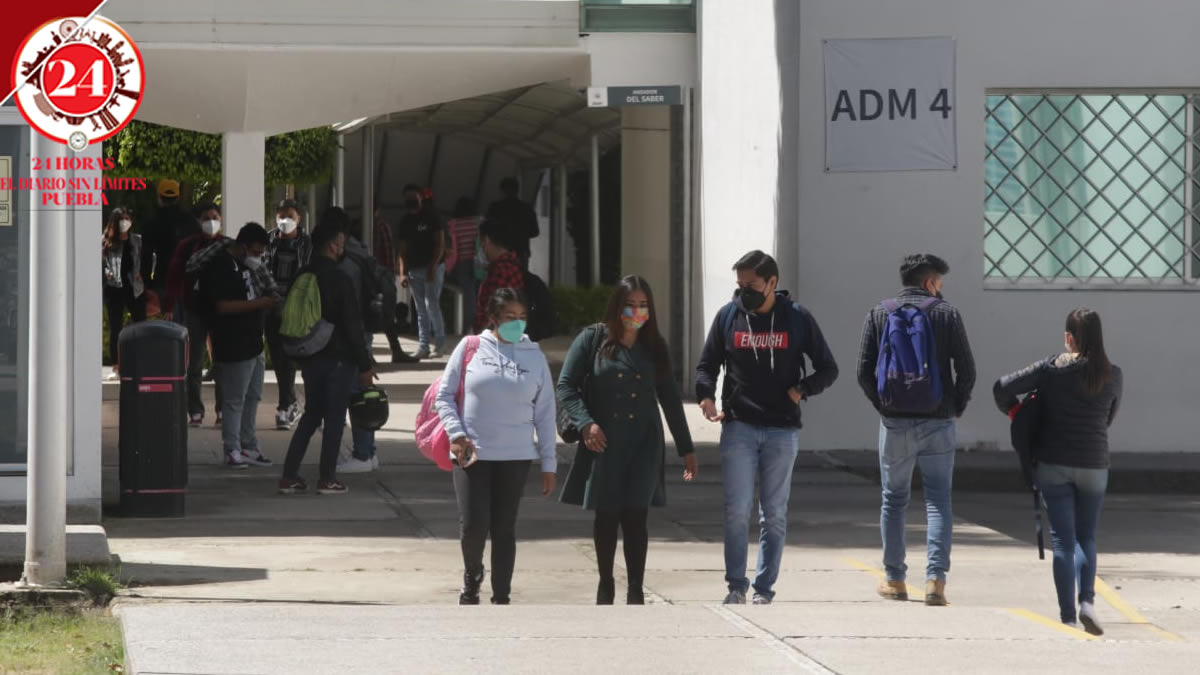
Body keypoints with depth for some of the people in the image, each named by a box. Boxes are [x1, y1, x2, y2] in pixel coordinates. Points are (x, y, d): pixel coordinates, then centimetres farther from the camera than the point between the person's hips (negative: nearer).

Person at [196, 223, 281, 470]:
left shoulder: (246, 264, 12)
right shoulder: (221, 266, -17)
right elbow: (223, 306, -24)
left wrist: (267, 300, 7)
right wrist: (260, 303, -25)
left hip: (253, 343, 10)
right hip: (234, 347, -10)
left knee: (252, 397, 15)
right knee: (234, 401, -3)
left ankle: (249, 447, 23)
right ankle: (232, 451, 3)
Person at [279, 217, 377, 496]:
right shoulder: (339, 280, -14)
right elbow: (352, 326, -14)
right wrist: (364, 365, -9)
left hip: (310, 358, 6)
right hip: (338, 358, -6)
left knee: (311, 415, 14)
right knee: (334, 418, 1)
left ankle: (289, 476, 9)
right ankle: (327, 478, 2)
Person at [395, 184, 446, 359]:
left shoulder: (430, 217, -2)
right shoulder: (404, 222, 12)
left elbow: (440, 244, -5)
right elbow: (402, 249, 12)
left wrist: (433, 267, -14)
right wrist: (402, 272, 2)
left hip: (432, 268, -5)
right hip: (414, 270, 5)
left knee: (431, 304, -12)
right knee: (421, 310, 5)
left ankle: (439, 343, -2)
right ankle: (424, 346, 5)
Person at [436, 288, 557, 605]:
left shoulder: (534, 357, 6)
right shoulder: (471, 348, 1)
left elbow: (545, 412, 8)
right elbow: (444, 396, 4)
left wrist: (549, 463, 6)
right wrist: (456, 434, -11)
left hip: (515, 457, 2)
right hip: (472, 454, -2)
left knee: (504, 529, 5)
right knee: (473, 524, -10)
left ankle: (501, 599, 14)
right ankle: (471, 579, 19)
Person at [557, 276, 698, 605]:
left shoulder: (655, 348, 9)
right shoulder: (593, 340, 1)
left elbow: (670, 399, 14)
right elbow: (566, 386, -1)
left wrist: (686, 448, 15)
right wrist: (586, 423, -15)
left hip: (643, 445, 1)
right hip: (603, 443, -1)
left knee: (635, 516, -6)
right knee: (605, 516, 6)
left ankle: (635, 590, -1)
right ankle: (605, 584, 23)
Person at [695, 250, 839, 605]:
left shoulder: (797, 319, 0)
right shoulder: (729, 316, 3)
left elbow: (828, 369, 8)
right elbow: (707, 365, 11)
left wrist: (802, 390, -11)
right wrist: (706, 395, -10)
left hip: (782, 431, 0)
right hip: (738, 427, 0)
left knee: (774, 515, 5)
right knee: (737, 510, -6)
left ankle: (764, 589, 12)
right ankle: (736, 586, 3)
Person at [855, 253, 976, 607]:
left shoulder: (879, 314, 4)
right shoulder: (946, 313, -1)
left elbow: (864, 372, -2)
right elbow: (966, 369, -5)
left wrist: (883, 405, 10)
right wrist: (956, 407, 9)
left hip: (894, 422, 1)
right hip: (937, 422, -1)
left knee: (893, 499, 13)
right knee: (938, 501, 1)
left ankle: (894, 579, 16)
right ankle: (935, 578, -12)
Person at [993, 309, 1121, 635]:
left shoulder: (1051, 368, -8)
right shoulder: (1113, 376, -4)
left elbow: (1002, 387, -11)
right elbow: (1108, 419, 9)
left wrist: (1013, 411, 9)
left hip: (1053, 464, -1)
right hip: (1093, 465, 1)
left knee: (1063, 540, 4)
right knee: (1086, 537, 16)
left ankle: (1068, 616, 0)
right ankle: (1087, 601, -5)